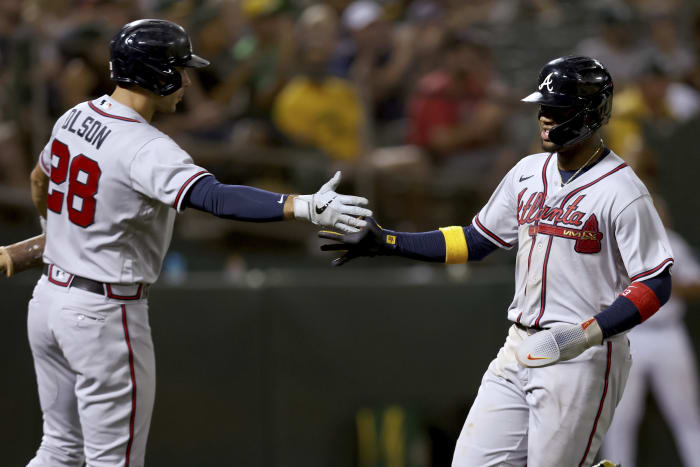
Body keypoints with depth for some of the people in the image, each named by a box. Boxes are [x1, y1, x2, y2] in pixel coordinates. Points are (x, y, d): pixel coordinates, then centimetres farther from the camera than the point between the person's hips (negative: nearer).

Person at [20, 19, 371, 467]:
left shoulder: (75, 117, 4)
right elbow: (216, 197, -38)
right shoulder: (146, 149, -23)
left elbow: (40, 182, 23)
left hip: (50, 296, 9)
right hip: (105, 313, -9)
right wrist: (305, 207, -48)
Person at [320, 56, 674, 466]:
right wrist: (385, 242, 10)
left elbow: (655, 285, -15)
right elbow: (476, 241, 17)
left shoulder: (621, 192, -13)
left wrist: (586, 335, -26)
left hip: (583, 359, -7)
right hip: (521, 349, 7)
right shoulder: (528, 173, 10)